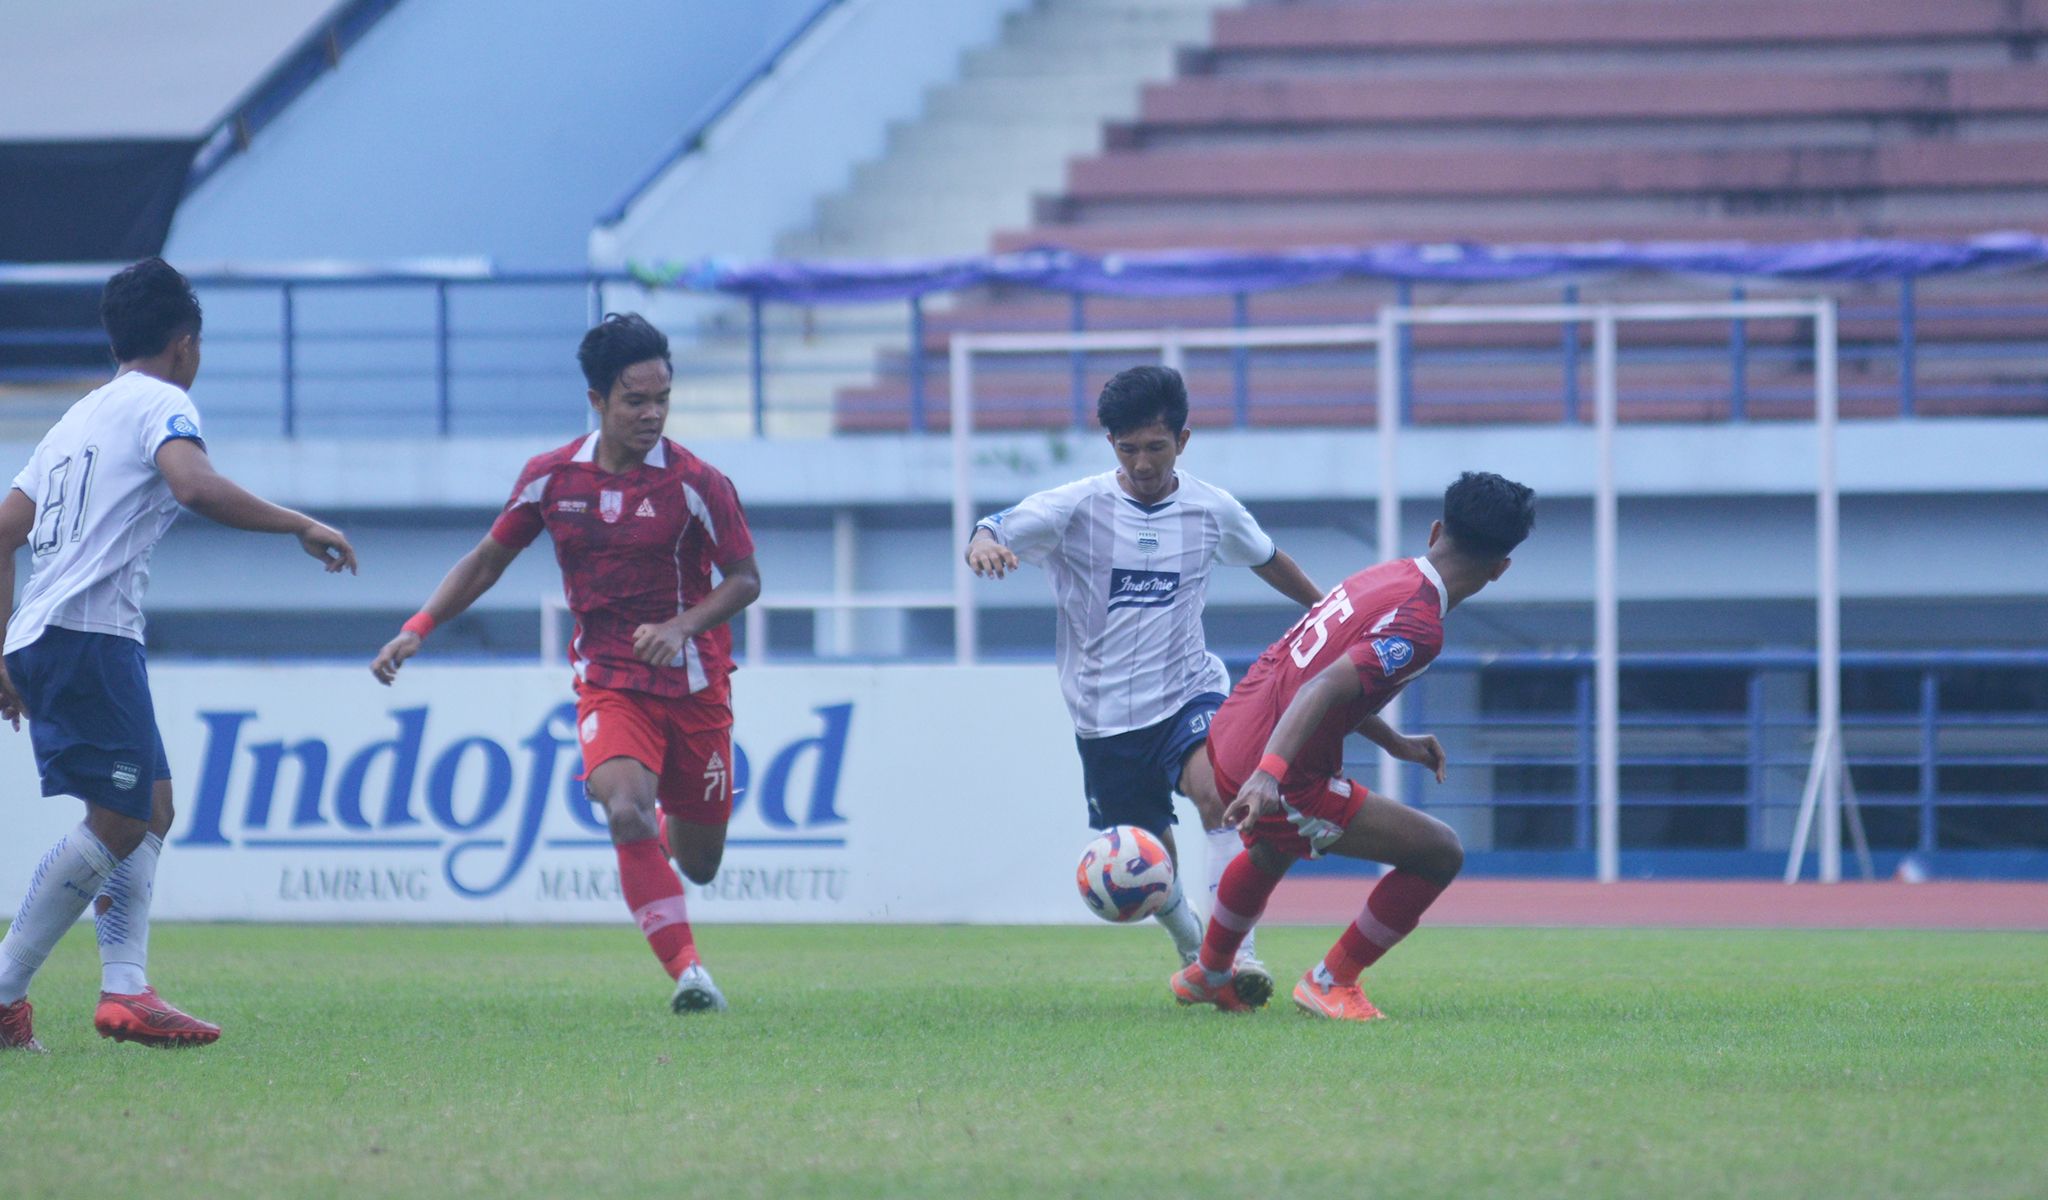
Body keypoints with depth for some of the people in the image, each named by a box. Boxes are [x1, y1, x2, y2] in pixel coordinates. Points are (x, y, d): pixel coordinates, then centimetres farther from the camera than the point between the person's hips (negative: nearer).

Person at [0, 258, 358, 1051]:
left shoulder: (80, 416, 25)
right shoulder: (160, 404, -1)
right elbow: (194, 485, -22)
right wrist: (301, 527, -14)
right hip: (90, 634, -9)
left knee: (151, 809, 11)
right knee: (116, 821, -10)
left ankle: (125, 988, -1)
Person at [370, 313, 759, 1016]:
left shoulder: (695, 484, -11)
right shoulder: (550, 478, -3)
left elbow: (745, 579, -4)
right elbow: (489, 559, 10)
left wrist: (681, 626, -22)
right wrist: (417, 630, 2)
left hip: (693, 683, 0)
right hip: (607, 682, 0)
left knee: (698, 864, 10)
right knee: (625, 811, -29)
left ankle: (675, 818, 50)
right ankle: (687, 972, -28)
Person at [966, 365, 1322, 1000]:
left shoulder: (1212, 509, 0)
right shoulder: (1079, 507, -8)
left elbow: (1266, 559, 20)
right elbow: (1001, 531, -21)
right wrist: (983, 544, -46)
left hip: (1188, 691, 0)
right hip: (1106, 713, 0)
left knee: (1215, 788, -32)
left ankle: (1236, 947, -34)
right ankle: (1193, 948, 40)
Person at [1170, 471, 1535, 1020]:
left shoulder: (1384, 576, 8)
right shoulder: (1418, 625, -20)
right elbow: (1326, 687, -32)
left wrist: (1395, 743, 27)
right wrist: (1269, 774, -42)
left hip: (1228, 735, 10)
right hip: (1283, 781, -10)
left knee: (1271, 851, 41)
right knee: (1441, 853, -4)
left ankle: (1206, 975, 61)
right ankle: (1331, 983, 7)